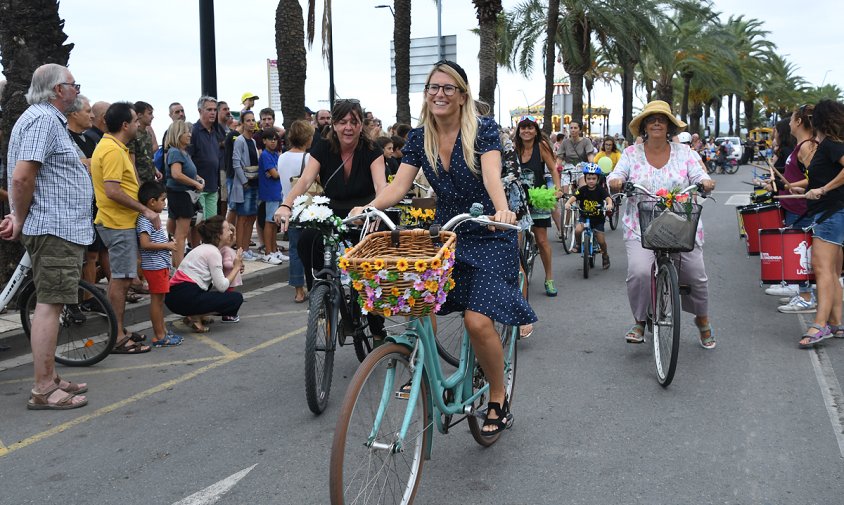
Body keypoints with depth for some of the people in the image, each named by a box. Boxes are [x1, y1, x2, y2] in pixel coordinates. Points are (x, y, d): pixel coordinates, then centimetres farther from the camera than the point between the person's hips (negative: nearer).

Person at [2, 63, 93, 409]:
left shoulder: (49, 119, 20)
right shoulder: (42, 119, -13)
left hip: (60, 228, 11)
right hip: (55, 229, -11)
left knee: (50, 303, 13)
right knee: (49, 304, -8)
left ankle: (50, 379, 22)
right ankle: (43, 390, -3)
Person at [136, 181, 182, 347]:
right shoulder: (145, 220, -18)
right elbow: (145, 244, -28)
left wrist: (168, 243, 10)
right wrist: (166, 245, -20)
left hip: (161, 265, 10)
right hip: (154, 266, -10)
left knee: (159, 299, 16)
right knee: (156, 299, -3)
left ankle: (162, 331, 25)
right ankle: (159, 337, 3)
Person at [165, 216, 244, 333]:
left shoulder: (204, 248, 19)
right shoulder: (213, 252, -8)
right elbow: (222, 286, -10)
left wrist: (235, 268, 9)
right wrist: (236, 267, 2)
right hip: (186, 298, -9)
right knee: (237, 298, -1)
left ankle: (194, 314, 7)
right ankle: (196, 317, -5)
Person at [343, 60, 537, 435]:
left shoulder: (483, 130, -10)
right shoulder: (419, 138, 3)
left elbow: (492, 176, -26)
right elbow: (398, 186, -4)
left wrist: (502, 209, -46)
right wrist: (367, 208, -22)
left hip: (487, 238, -5)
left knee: (477, 320, -18)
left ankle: (499, 399, 4)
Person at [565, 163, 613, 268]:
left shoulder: (600, 190, -10)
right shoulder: (582, 190, -8)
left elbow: (608, 198, -24)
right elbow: (573, 197, -22)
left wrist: (609, 204, -48)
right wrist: (568, 203, -44)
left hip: (598, 218, 0)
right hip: (584, 216, 1)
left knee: (601, 240, -2)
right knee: (578, 230, -28)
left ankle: (605, 255, 30)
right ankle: (579, 245, 3)